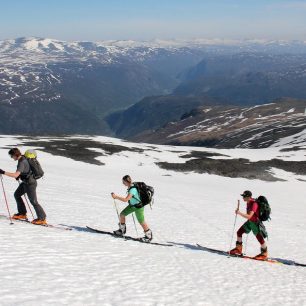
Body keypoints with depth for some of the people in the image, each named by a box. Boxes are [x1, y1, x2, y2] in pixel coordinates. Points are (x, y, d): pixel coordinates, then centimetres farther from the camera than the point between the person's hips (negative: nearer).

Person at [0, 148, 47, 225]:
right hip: (25, 182, 10)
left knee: (33, 201, -3)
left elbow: (15, 175, -36)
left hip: (30, 184, -10)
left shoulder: (22, 162, -28)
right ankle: (22, 214, 27)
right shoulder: (23, 158, 1)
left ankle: (42, 219, 6)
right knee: (17, 194, 18)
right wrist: (19, 175, 11)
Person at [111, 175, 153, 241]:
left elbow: (125, 199, -40)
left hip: (138, 207, -9)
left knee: (141, 222, 1)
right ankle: (122, 231, 28)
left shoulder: (133, 189, -34)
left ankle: (149, 236, 19)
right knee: (122, 214, 10)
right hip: (132, 205, 9)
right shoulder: (131, 186, -8)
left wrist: (116, 197, -34)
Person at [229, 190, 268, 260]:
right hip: (250, 221, 9)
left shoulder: (254, 204, -29)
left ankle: (264, 254, 16)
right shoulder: (248, 202, -2)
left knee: (260, 238, -1)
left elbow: (249, 216, -35)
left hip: (256, 223, -9)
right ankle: (238, 249, 23)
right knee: (239, 232, 9)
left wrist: (239, 213, -34)